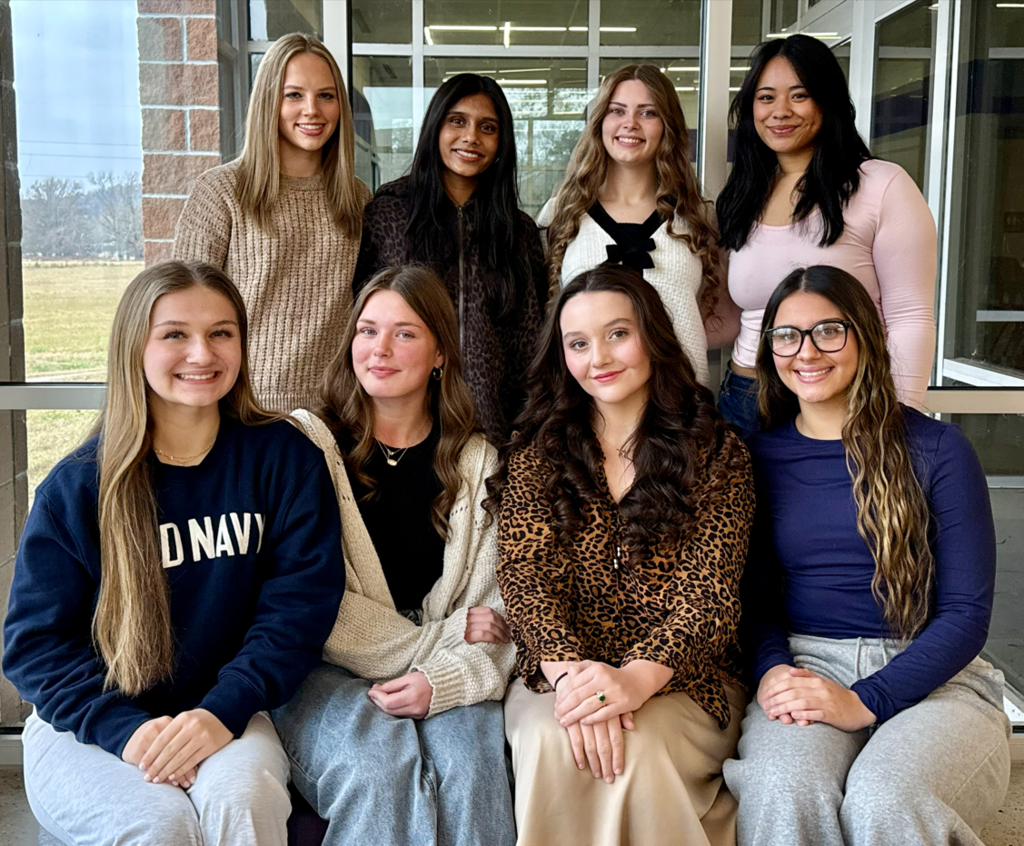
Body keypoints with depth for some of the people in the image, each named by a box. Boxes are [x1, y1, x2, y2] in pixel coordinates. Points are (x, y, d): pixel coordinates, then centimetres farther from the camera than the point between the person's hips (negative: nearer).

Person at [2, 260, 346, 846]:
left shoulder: (285, 460, -1)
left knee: (241, 797, -32)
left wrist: (224, 711, -18)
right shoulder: (77, 487, -3)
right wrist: (126, 728, -19)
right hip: (85, 728, 0)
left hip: (226, 715, 0)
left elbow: (302, 604, -5)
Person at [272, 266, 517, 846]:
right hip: (327, 672, -2)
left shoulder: (477, 463, 11)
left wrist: (445, 679, -16)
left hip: (444, 680, 2)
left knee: (471, 760, -28)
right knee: (380, 762, -31)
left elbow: (497, 612, 3)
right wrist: (439, 637, -10)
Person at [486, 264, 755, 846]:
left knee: (639, 749, -32)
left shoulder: (717, 454, 3)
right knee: (553, 742, -31)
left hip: (682, 677, -1)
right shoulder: (536, 455, 9)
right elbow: (525, 577, -4)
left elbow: (709, 591, -8)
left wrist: (638, 677, -26)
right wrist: (569, 671, -23)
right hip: (557, 674, 1)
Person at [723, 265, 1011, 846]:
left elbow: (967, 612, -3)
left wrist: (864, 701, -16)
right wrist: (772, 669, -11)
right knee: (786, 795, -33)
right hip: (804, 665, 2)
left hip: (929, 676, -1)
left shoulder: (936, 448, 1)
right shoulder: (760, 456, 10)